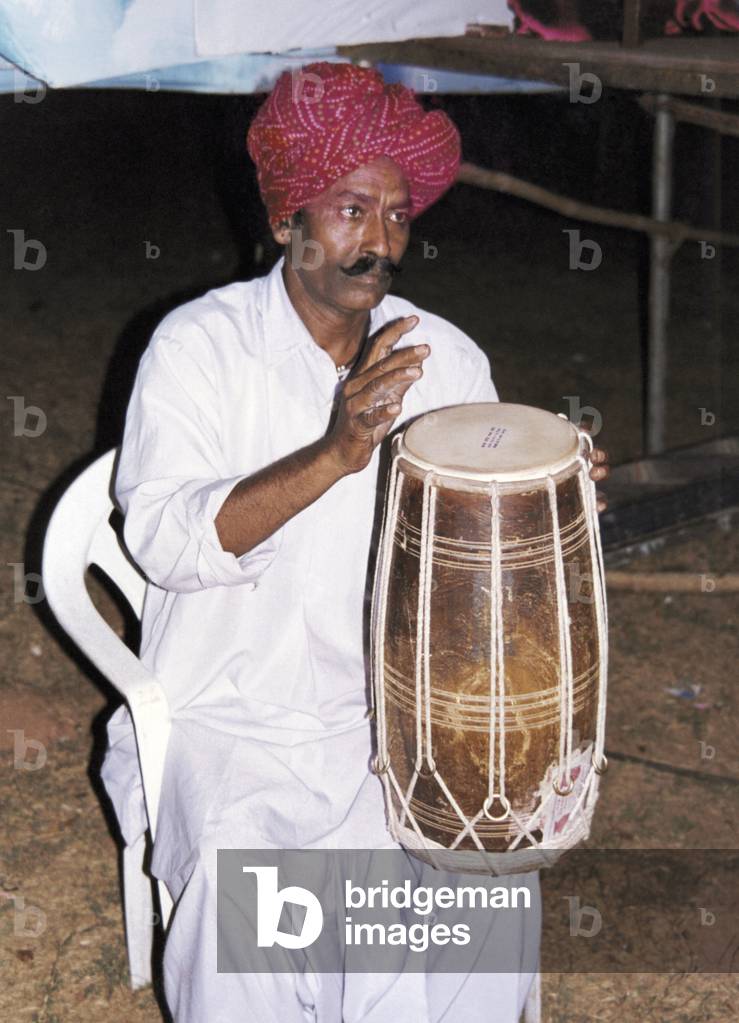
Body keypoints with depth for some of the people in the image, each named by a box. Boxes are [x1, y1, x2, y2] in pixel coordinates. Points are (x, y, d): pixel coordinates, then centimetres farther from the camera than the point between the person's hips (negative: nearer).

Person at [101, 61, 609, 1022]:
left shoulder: (444, 357, 2)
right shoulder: (199, 344, -10)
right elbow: (164, 540, -22)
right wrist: (334, 455, -33)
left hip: (393, 708, 3)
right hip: (227, 717, -3)